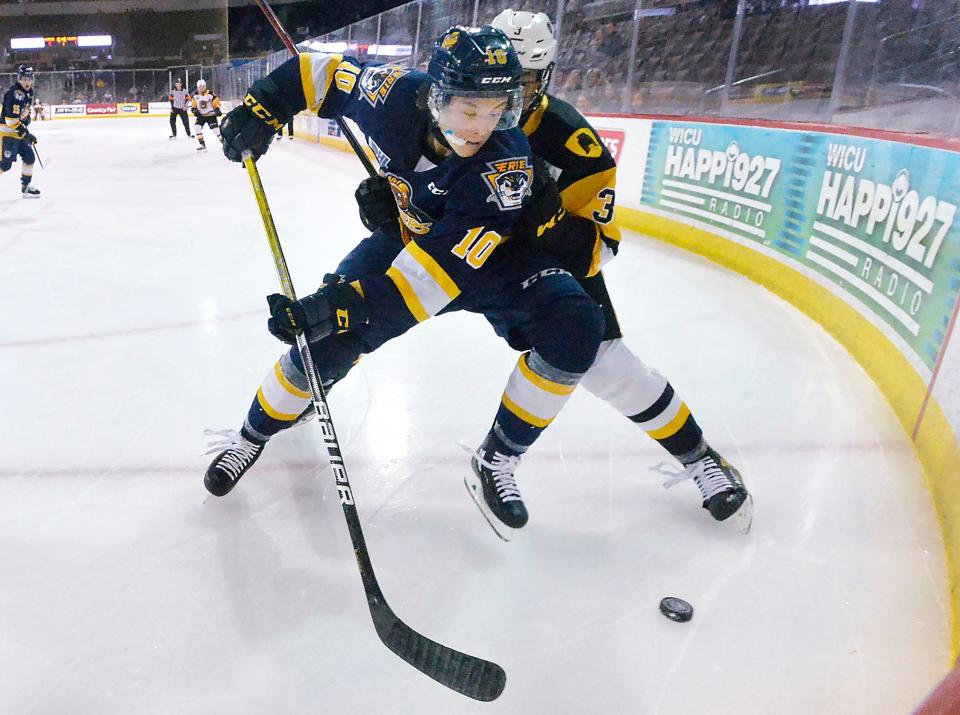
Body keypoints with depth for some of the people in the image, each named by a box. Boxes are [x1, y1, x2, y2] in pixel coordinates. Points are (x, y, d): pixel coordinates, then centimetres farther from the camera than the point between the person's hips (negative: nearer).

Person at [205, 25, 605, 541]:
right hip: (407, 236, 2)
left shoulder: (506, 161, -33)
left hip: (490, 252, -1)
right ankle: (252, 437, 19)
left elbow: (447, 264, -40)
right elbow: (323, 70, -3)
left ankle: (495, 462, -7)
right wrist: (261, 108, -10)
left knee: (575, 328, -26)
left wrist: (350, 302, -47)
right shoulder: (397, 96, -24)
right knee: (325, 342, -13)